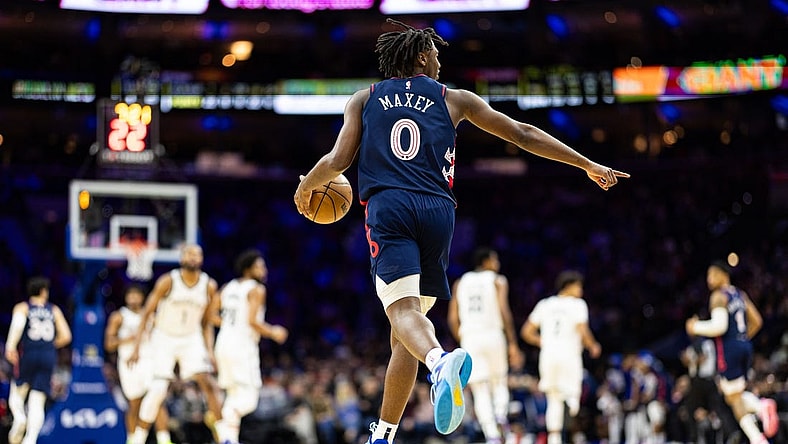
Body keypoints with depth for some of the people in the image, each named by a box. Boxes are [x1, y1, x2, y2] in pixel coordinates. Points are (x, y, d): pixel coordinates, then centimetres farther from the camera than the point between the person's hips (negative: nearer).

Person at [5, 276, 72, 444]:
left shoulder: (22, 307, 5)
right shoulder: (54, 310, 12)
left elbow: (18, 323, -17)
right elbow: (66, 336, 7)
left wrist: (10, 346, -26)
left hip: (27, 354, -1)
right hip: (48, 356, 2)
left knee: (17, 393, 15)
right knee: (37, 402, 1)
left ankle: (19, 418, -16)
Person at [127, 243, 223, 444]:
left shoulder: (209, 286, -4)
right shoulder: (168, 281, -14)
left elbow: (206, 323, 8)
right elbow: (146, 314, -10)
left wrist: (210, 351, -3)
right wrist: (136, 348, -15)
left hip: (191, 339, 3)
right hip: (164, 338, -3)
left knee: (208, 383, -12)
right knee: (157, 390, -12)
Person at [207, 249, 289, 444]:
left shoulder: (228, 287, 15)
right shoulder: (256, 289, -7)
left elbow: (212, 314, 14)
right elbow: (252, 320, -18)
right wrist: (273, 333, -4)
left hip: (224, 344, 8)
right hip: (243, 346, -8)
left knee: (235, 395, 16)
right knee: (248, 399, -7)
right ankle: (226, 421, -32)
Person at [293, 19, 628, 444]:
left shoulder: (363, 99, 18)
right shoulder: (453, 99, 18)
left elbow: (338, 160, 10)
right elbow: (524, 135, 18)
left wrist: (305, 187, 32)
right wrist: (590, 166, 24)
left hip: (387, 206, -1)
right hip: (437, 210, 1)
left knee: (403, 311, -19)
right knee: (408, 326, 12)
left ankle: (440, 360, -54)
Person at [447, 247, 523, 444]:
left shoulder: (460, 283, 15)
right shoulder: (498, 281, 4)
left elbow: (453, 319, 10)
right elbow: (505, 312, -8)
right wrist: (513, 344, -7)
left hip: (469, 338, 2)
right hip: (493, 334, -2)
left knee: (480, 393, 2)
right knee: (499, 383, 16)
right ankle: (501, 416, -11)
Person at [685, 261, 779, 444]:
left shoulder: (718, 296, -11)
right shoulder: (740, 294, 15)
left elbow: (719, 326, -22)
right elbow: (757, 321, 17)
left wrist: (696, 328, -7)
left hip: (729, 349, -8)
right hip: (745, 347, 8)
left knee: (734, 397, -3)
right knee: (736, 394, 19)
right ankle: (761, 405, -10)